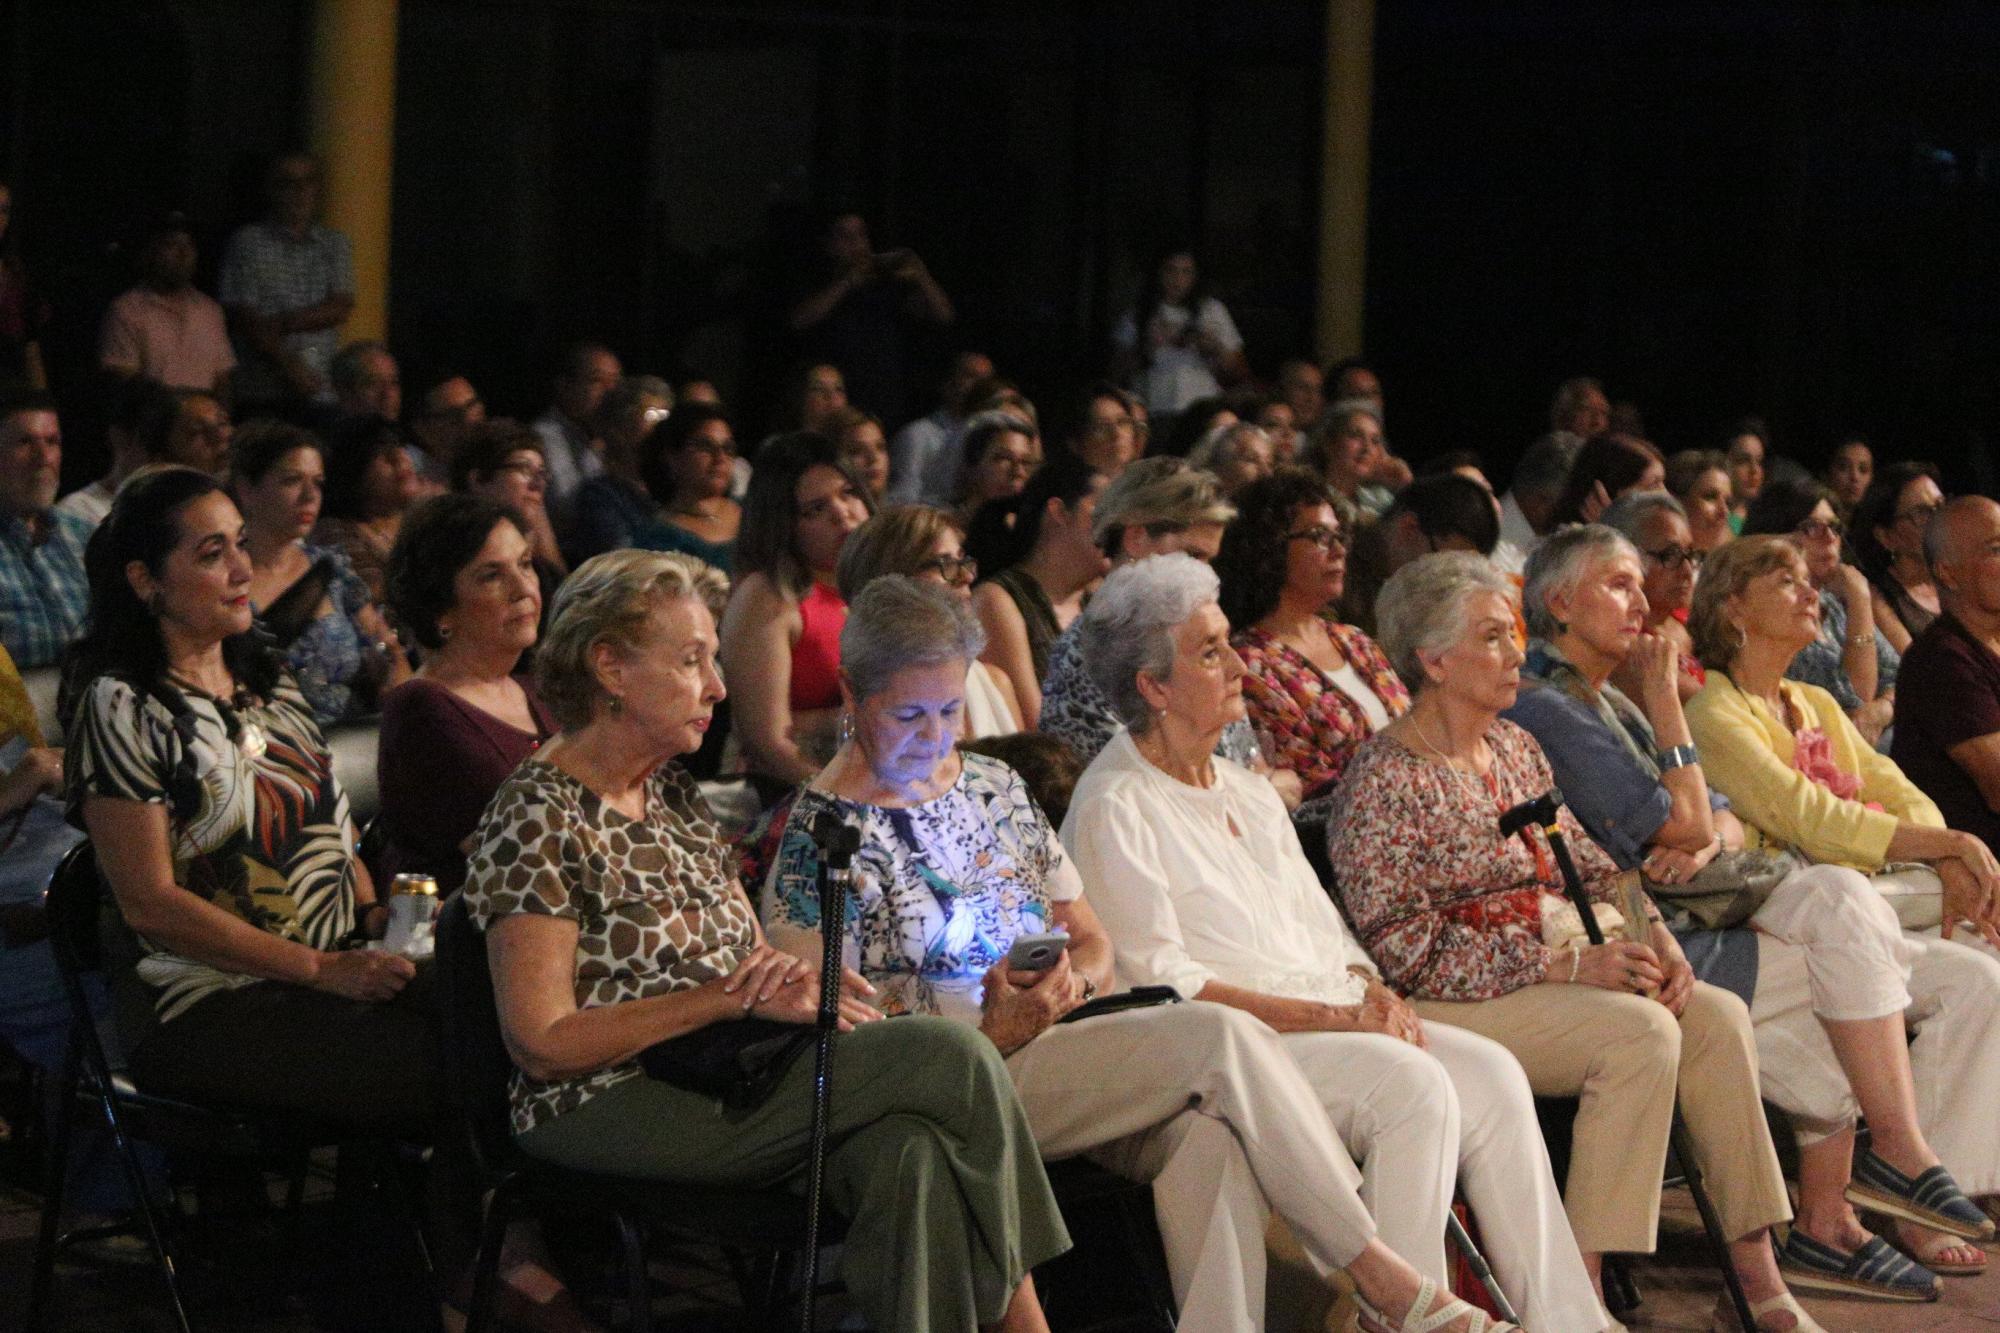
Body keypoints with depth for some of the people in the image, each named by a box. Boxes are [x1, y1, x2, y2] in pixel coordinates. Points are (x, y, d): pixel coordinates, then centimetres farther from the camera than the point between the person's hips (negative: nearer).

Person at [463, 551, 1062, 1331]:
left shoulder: (675, 796, 18)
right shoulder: (539, 820, -8)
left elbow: (755, 958, 20)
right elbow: (542, 1045, -15)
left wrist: (796, 984, -6)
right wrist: (728, 999, -17)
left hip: (722, 1080, 8)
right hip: (612, 1111, -8)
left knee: (905, 1148, -26)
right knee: (952, 1058, -19)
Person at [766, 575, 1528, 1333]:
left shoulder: (994, 787, 18)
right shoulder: (822, 833, -1)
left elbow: (1094, 943, 20)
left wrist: (1071, 979, -5)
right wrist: (992, 1027, -16)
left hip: (1061, 1037, 6)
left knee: (1209, 1132, -31)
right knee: (1224, 1038, -26)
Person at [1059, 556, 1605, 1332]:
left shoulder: (1248, 795, 23)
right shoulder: (1114, 808, -4)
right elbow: (1157, 981, -12)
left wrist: (1378, 1000, -3)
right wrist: (1331, 1019, -16)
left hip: (1334, 1022, 8)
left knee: (1491, 1072, -16)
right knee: (1413, 1086, -29)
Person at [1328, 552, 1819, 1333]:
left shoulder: (1516, 748, 15)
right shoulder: (1384, 781, -11)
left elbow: (1590, 866, 18)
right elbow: (1402, 947, -18)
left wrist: (1651, 936, -4)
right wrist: (1567, 964, -21)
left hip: (1548, 982, 8)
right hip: (1448, 1005, -8)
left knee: (1717, 1016, -12)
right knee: (1641, 1030, -28)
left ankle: (1756, 1268, -12)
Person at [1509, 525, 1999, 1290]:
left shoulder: (1611, 704, 23)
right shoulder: (1543, 712, -8)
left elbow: (1727, 824, 17)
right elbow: (1683, 824, -12)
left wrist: (1705, 842, -6)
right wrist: (1665, 704, -3)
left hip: (1703, 930, 9)